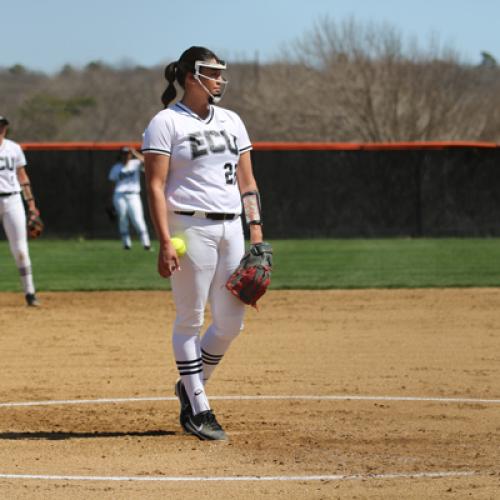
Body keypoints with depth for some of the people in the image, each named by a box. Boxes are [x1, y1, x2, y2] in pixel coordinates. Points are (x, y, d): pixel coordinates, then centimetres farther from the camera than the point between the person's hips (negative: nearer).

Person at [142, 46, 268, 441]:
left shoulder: (231, 121, 15)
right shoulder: (166, 123, -5)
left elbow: (246, 178, 17)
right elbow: (155, 186, -9)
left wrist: (255, 227, 6)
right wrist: (165, 242, -17)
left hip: (230, 227, 7)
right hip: (189, 227, -7)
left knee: (231, 322, 5)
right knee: (190, 319, -2)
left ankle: (191, 386, 25)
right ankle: (198, 409, 4)